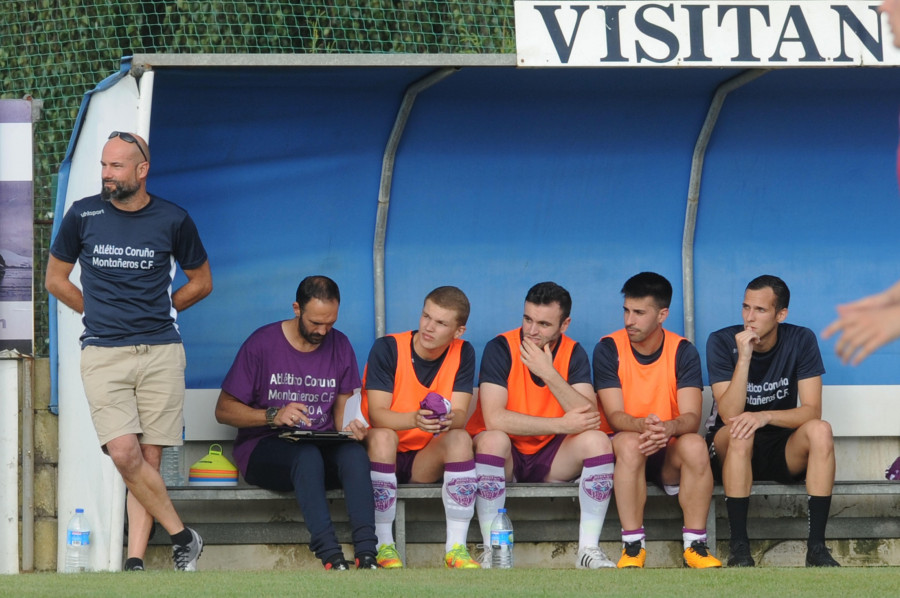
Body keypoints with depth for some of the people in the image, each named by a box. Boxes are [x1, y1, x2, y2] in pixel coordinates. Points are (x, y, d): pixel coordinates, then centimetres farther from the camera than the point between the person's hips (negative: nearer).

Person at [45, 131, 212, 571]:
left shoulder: (173, 221, 3)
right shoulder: (83, 215, 4)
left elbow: (201, 282, 18)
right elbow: (55, 279, 17)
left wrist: (160, 311, 12)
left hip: (160, 353, 0)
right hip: (103, 354, 0)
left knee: (148, 459, -2)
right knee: (124, 454, -15)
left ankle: (135, 561, 2)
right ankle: (182, 537, -1)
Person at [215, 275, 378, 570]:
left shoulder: (339, 345, 10)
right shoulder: (262, 344, -3)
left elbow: (342, 408, 15)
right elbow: (224, 410, -3)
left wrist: (350, 427, -11)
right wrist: (274, 416, -19)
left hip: (321, 446, 4)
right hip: (264, 449, -4)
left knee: (354, 452, -32)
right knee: (306, 455, -38)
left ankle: (367, 553, -44)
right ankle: (330, 556, -48)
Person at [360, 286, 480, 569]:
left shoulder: (463, 354, -2)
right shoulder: (387, 348, -12)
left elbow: (461, 415, -12)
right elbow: (377, 415, -21)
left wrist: (448, 419, -38)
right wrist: (414, 420, -42)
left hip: (426, 461, 3)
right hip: (382, 455, -3)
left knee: (461, 438, -26)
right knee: (383, 436, -35)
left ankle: (456, 548, -28)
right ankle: (383, 545, -30)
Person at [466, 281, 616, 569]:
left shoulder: (573, 354, -4)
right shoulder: (500, 348, -14)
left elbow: (589, 418, -18)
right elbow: (494, 418, -27)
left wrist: (550, 374, -28)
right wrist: (562, 424, -27)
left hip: (550, 457, 3)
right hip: (505, 455, -3)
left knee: (597, 440, -22)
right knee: (493, 439, -35)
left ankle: (588, 549, -20)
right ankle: (492, 550, -31)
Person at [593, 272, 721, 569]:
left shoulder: (683, 352, -3)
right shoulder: (609, 349, -6)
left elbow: (691, 417, -14)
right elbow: (615, 415, -14)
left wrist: (669, 428, -39)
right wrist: (643, 425, -38)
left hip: (668, 452, 1)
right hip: (624, 449, -1)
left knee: (695, 444, -32)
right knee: (630, 443, -36)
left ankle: (695, 545, -24)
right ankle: (633, 546, -32)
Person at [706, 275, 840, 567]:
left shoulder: (801, 340, -8)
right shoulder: (722, 342, -11)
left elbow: (811, 410, -15)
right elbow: (729, 415, -20)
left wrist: (766, 416, -33)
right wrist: (744, 358, -30)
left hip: (784, 452, 2)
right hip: (732, 452, -2)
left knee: (820, 430, -29)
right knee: (739, 432, -35)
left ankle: (816, 546, -31)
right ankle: (739, 547, -34)